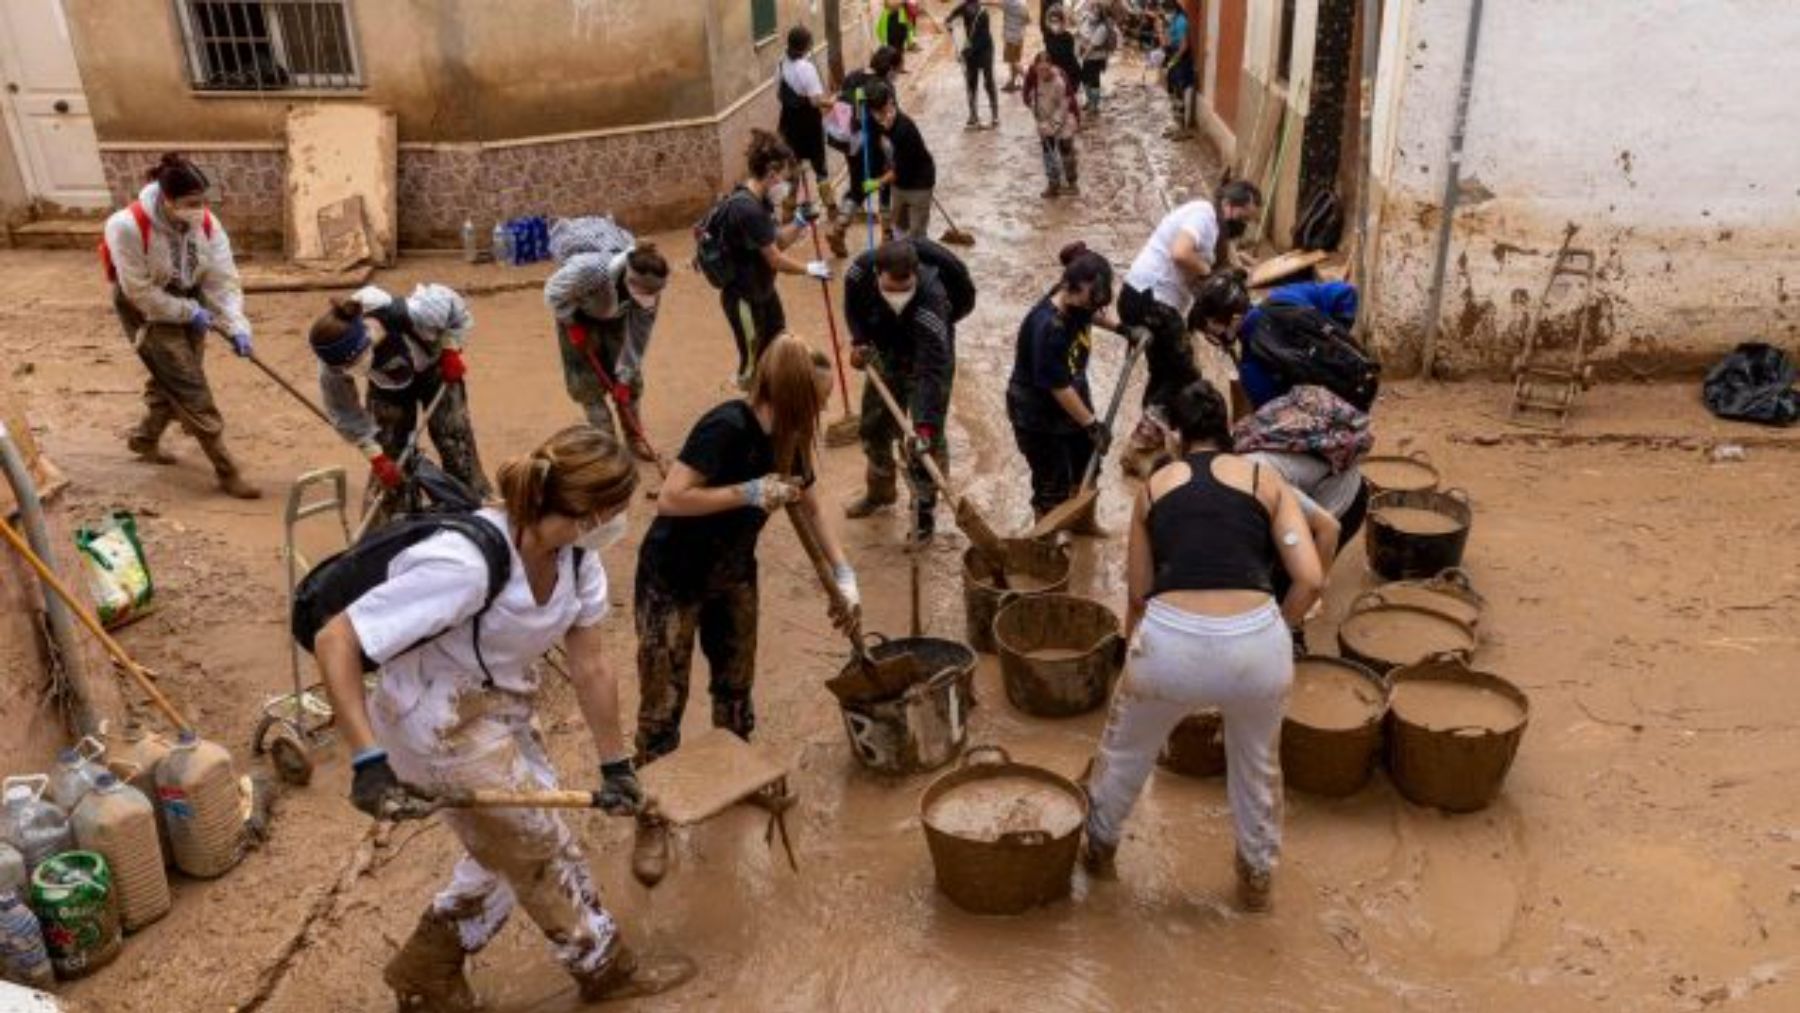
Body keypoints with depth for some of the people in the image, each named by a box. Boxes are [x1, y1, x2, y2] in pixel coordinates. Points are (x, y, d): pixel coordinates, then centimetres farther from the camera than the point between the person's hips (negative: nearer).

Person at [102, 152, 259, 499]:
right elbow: (140, 292, -22)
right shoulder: (129, 227, -29)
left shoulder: (206, 223, -14)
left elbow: (223, 279, -14)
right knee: (191, 388, -9)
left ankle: (144, 438, 45)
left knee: (171, 381, 17)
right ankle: (227, 472, -7)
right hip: (148, 311, -5)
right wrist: (189, 313, -18)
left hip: (189, 304, 6)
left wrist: (236, 326, -23)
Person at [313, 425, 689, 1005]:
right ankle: (604, 965, 33)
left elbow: (591, 667, -3)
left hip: (500, 706, 8)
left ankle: (425, 974, 41)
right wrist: (368, 761, -36)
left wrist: (615, 766, 3)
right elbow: (335, 642, -32)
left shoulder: (575, 554, -12)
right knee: (543, 845, 8)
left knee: (513, 844, 21)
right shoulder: (464, 563, -36)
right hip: (439, 722, -8)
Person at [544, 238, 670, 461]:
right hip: (579, 314, -2)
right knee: (588, 380, -5)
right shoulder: (589, 269, -45)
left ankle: (634, 436, 17)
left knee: (630, 377, 0)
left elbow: (638, 336, -23)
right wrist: (573, 325, -20)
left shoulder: (649, 288, -33)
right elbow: (554, 293, -25)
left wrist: (625, 378, -20)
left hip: (616, 316, 3)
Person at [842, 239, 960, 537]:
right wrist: (859, 340, -13)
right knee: (874, 426, 17)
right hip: (885, 354, 5)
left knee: (929, 438, -6)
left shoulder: (931, 300, -43)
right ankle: (880, 491, 40)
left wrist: (924, 424, -51)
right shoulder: (861, 270, -28)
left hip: (927, 357, -5)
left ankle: (925, 505, 15)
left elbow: (933, 371, -45)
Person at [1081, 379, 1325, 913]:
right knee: (1258, 764, 33)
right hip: (1256, 642, 0)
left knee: (1125, 749, 31)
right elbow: (1311, 580, 5)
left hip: (1170, 640, 0)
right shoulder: (1266, 479, 15)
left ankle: (1099, 847, 54)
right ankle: (1256, 878, 49)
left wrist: (1135, 649, 38)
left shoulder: (1155, 486, 17)